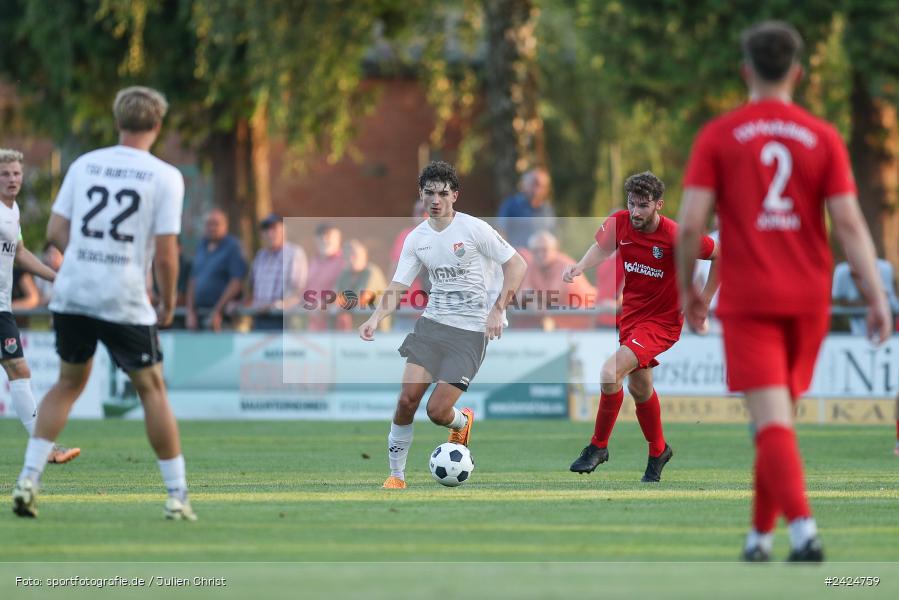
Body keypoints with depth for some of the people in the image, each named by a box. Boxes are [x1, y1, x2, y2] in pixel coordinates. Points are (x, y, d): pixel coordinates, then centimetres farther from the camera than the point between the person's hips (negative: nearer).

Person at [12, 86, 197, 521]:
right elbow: (165, 254, -8)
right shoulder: (165, 177, -4)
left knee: (69, 383, 19)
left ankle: (28, 481, 8)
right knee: (152, 390, 9)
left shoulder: (83, 165, 7)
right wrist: (168, 306, 5)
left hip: (72, 293, 3)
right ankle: (177, 498, 9)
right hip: (126, 301, -3)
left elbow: (56, 233, 5)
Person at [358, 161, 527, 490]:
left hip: (471, 330, -4)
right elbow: (397, 288, 5)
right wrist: (375, 318, -14)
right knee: (408, 398, -11)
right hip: (432, 323, 4)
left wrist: (497, 310, -15)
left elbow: (517, 265, -7)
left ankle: (462, 423, 27)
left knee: (437, 410, -10)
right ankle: (396, 475, 3)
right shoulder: (417, 238, 5)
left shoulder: (474, 229, -9)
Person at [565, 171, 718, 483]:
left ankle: (598, 446, -3)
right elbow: (602, 247, 12)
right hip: (631, 312, 6)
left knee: (610, 372, -23)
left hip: (662, 320, -6)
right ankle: (658, 451, 45)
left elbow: (721, 256, -9)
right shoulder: (618, 223, -10)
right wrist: (580, 266, -8)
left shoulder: (676, 237, -23)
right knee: (639, 387, 20)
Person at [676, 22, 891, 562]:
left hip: (747, 300, -3)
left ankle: (804, 528, -26)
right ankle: (761, 534, 24)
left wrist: (687, 288, 7)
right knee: (781, 416, 17)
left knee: (773, 422, -9)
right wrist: (877, 296, -4)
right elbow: (849, 223, -5)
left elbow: (691, 223, -8)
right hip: (809, 297, 3)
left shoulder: (717, 137, -2)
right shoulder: (823, 138, 2)